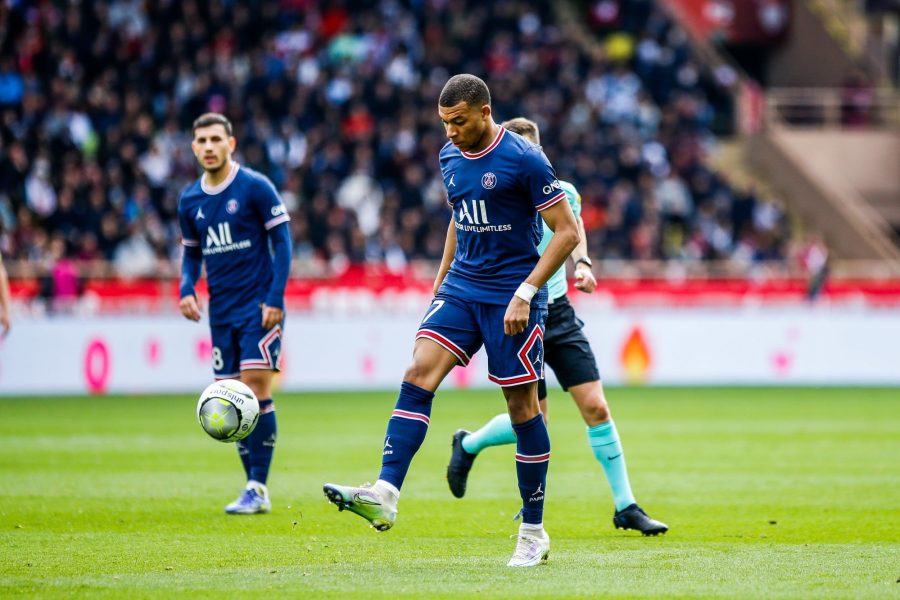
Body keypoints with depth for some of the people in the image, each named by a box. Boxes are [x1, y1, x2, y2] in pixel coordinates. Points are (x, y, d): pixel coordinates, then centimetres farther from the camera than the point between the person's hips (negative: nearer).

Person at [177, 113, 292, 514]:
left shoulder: (255, 187, -7)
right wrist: (187, 289, 0)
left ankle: (257, 488, -12)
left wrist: (275, 298, -13)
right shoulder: (189, 200, 9)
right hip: (221, 311, 6)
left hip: (258, 305, -6)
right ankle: (255, 490, 11)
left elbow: (282, 241, -6)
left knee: (255, 387, -15)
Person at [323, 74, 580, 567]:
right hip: (462, 286, 6)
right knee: (419, 372, -14)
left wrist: (525, 292, -18)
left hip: (511, 296, -6)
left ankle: (533, 532, 10)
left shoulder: (523, 160, -13)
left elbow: (567, 232, -12)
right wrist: (442, 277, 19)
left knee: (522, 406, 0)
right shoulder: (450, 157, 8)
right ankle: (384, 496, -25)